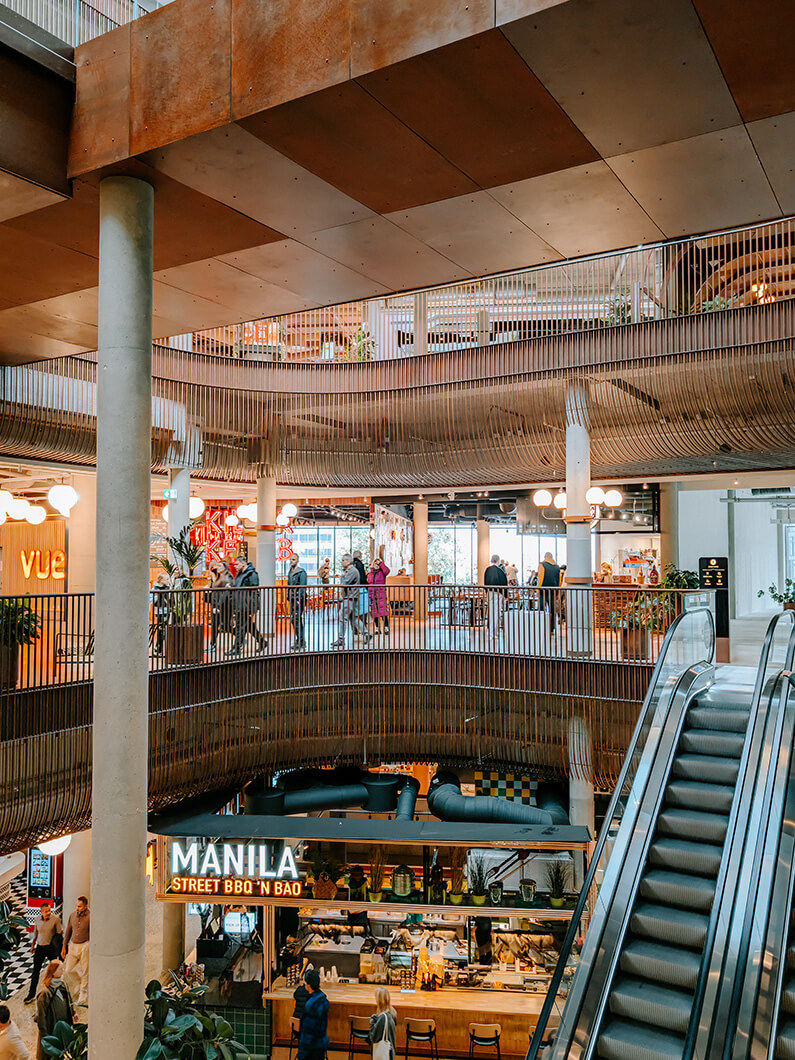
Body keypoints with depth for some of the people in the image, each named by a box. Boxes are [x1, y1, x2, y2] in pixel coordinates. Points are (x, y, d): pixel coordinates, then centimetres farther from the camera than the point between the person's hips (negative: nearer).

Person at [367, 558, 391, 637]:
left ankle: (386, 629, -9)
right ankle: (377, 629, 14)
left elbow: (387, 571, -18)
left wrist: (381, 562, -8)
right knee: (374, 613, 4)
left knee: (383, 612, -12)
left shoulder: (382, 572, 5)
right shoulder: (369, 573, 17)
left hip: (381, 595, -4)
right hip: (372, 596, 4)